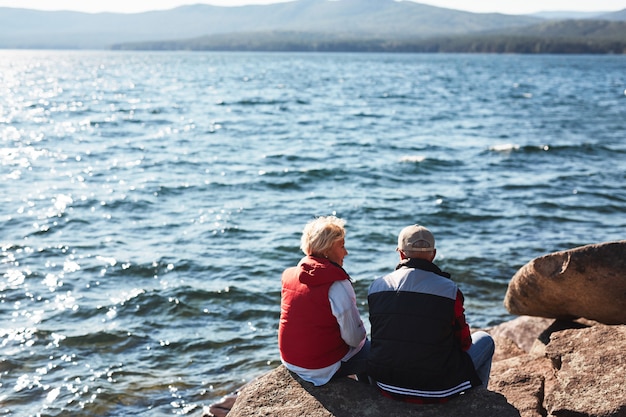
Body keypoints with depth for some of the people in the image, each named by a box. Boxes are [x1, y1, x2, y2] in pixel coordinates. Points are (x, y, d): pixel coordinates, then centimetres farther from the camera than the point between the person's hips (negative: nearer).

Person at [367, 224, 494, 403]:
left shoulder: (376, 287, -3)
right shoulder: (449, 290, -13)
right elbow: (464, 343, -1)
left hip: (386, 387, 4)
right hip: (435, 391, -4)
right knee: (485, 340, 20)